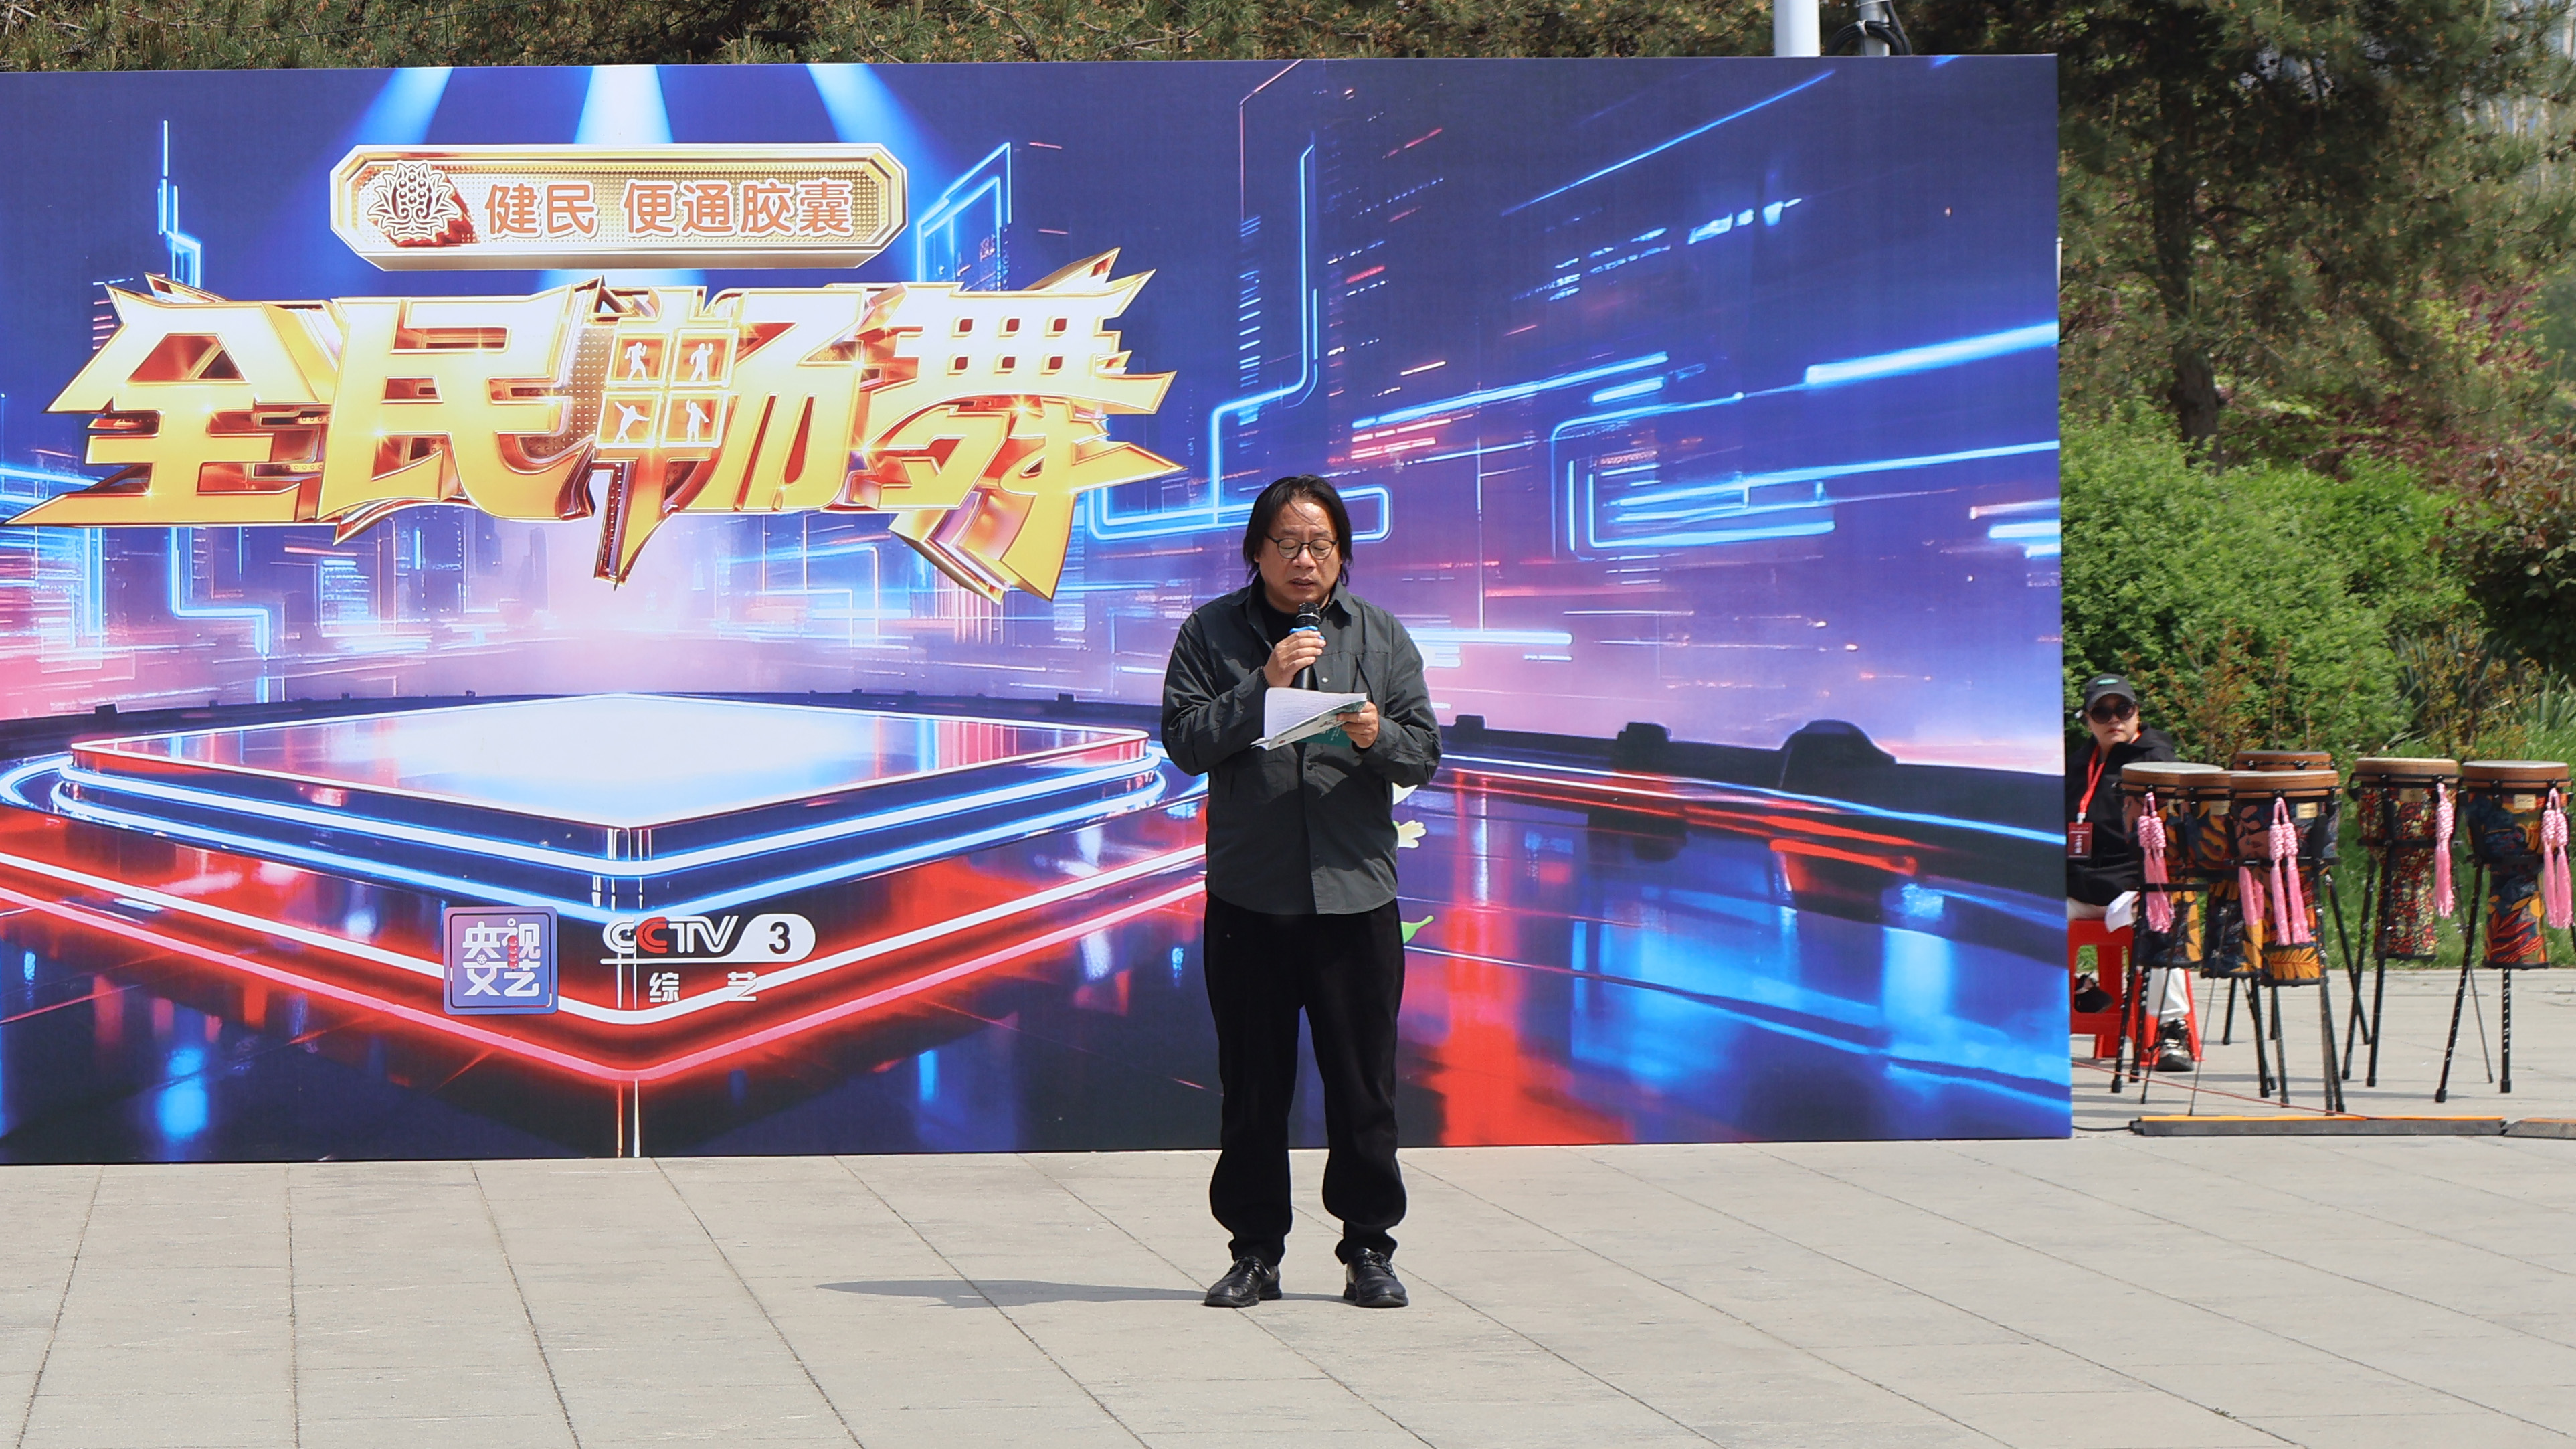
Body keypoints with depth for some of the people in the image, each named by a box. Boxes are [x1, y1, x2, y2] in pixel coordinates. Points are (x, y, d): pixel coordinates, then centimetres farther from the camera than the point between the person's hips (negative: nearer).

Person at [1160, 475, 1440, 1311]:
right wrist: (1264, 685, -15)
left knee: (1363, 1083, 1)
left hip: (1356, 892, 0)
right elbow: (1185, 742, -5)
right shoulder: (1211, 633, 4)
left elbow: (1424, 753, 5)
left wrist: (1376, 737, -16)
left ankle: (1369, 1249, 10)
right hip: (1248, 895, 0)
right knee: (1253, 1086, 4)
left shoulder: (1382, 637, 8)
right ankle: (1255, 1252, 13)